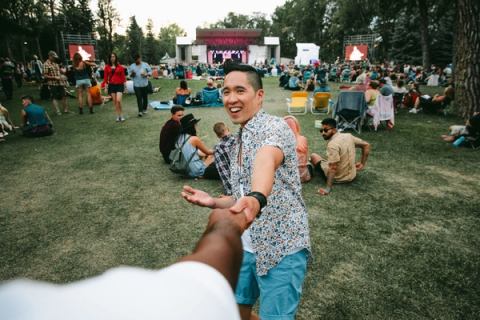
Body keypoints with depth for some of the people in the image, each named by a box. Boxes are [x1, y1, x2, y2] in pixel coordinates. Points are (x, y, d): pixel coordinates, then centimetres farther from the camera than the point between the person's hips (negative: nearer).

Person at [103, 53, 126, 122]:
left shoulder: (120, 67, 0)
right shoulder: (107, 67, 4)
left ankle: (121, 115, 0)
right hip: (111, 85, 2)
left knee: (118, 100, -15)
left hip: (119, 85, -2)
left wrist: (124, 85, 1)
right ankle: (118, 116, 12)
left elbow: (123, 76, 2)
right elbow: (105, 77, 6)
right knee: (115, 102, 4)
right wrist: (106, 86, 2)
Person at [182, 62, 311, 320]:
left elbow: (266, 159, -40)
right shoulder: (238, 141, 10)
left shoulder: (275, 127, -15)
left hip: (282, 247, -7)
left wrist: (256, 198, -60)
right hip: (246, 246, 8)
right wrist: (214, 202, 0)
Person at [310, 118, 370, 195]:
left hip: (338, 178, -7)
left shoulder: (332, 144, -28)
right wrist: (362, 164, 13)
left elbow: (333, 168, -32)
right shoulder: (348, 136, -6)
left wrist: (328, 189, -31)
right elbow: (366, 145, 6)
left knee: (313, 156, 12)